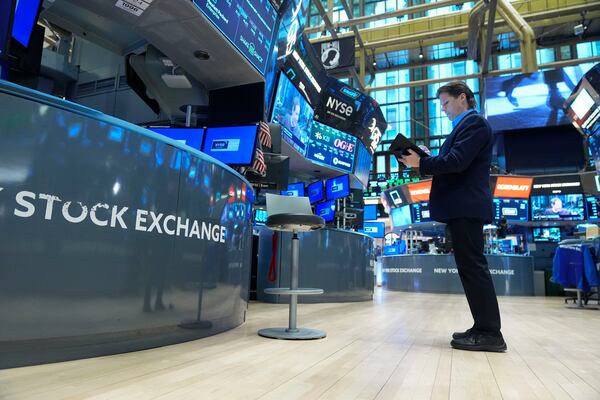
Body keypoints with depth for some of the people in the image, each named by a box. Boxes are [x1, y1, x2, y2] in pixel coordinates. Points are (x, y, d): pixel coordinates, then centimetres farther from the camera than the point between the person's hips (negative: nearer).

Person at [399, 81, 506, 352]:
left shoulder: (474, 122, -6)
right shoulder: (466, 125, 25)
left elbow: (456, 161, -19)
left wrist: (421, 163, -11)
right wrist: (424, 163, 9)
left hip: (466, 206, -10)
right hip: (462, 206, 10)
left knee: (472, 267, -9)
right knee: (471, 267, 11)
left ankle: (490, 333, -2)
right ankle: (484, 328, 18)